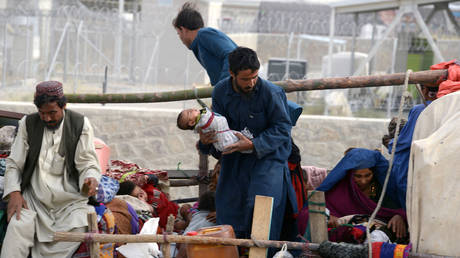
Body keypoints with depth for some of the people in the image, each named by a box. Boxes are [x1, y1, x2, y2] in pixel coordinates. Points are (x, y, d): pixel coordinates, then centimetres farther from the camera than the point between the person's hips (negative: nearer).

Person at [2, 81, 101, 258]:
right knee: (18, 226, -28)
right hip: (34, 195, 1)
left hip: (69, 198, -1)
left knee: (78, 229, -30)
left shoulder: (80, 125, 3)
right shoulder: (28, 124, 7)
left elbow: (88, 164, 3)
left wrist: (91, 180, -22)